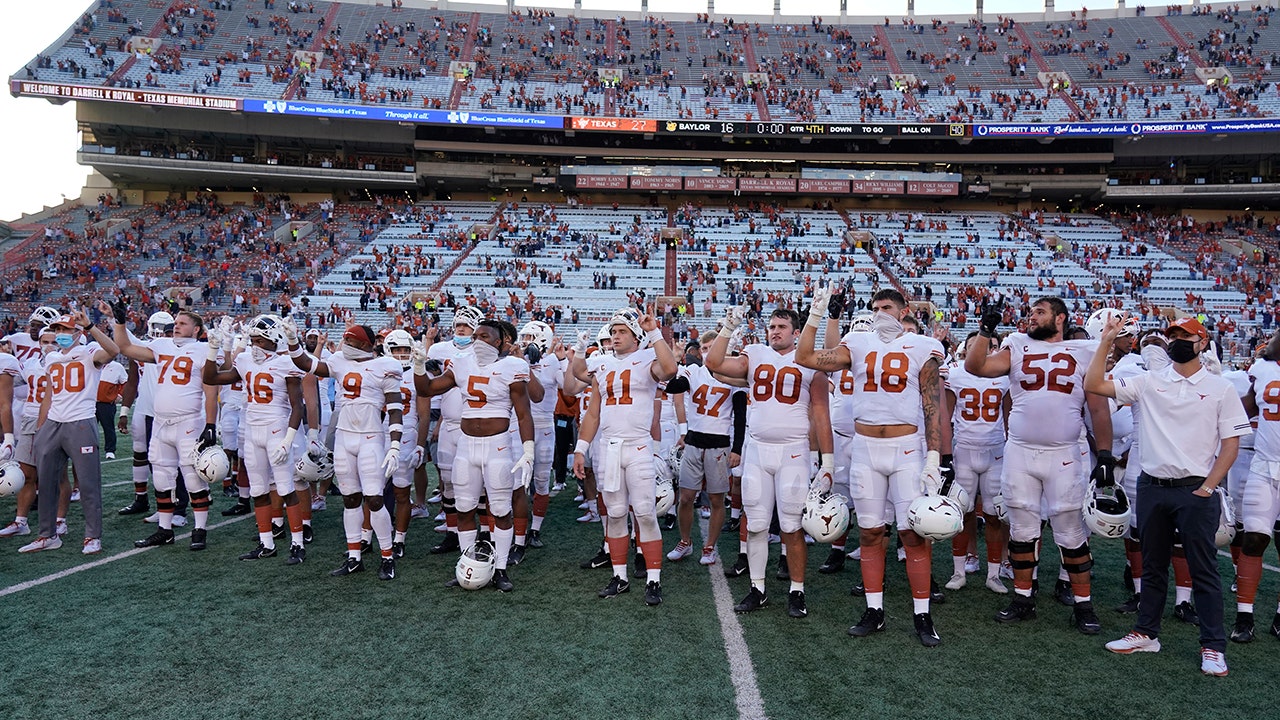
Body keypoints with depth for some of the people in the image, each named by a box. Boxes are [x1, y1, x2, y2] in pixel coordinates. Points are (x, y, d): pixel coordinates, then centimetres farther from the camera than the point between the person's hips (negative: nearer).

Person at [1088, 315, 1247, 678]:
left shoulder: (1220, 389, 0)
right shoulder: (1148, 382, 5)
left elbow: (1231, 443, -2)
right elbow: (1094, 385, -1)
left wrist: (1208, 487, -10)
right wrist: (1106, 343, -7)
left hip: (1195, 490, -3)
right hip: (1152, 487, 3)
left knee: (1203, 570, 2)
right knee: (1152, 565, 13)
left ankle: (1213, 646, 12)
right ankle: (1146, 634, 24)